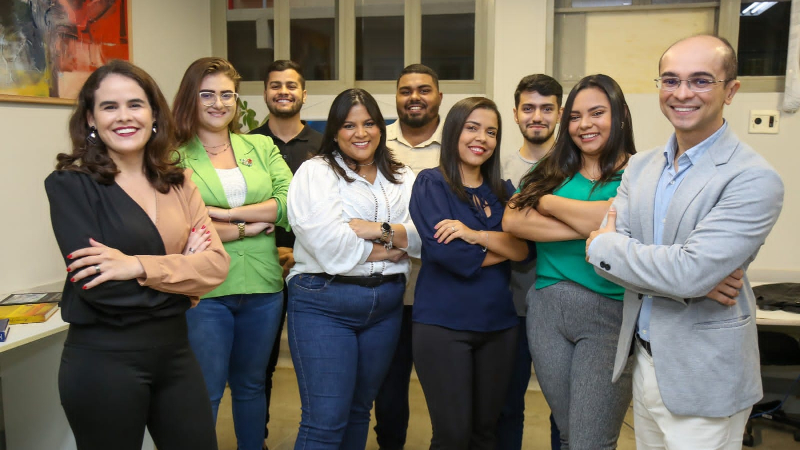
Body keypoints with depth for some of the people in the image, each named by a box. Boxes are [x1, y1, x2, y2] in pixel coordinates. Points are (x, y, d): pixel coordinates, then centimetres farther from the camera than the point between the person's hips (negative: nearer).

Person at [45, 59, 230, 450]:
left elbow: (216, 264, -6)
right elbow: (98, 287, -20)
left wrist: (140, 266, -21)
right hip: (102, 360, -4)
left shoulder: (176, 182, 4)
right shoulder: (69, 184, -10)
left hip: (175, 350, 5)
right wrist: (182, 266, -10)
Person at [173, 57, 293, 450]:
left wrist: (226, 213, -14)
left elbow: (292, 204, -6)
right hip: (203, 291, -3)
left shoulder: (262, 147, 8)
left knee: (251, 386, 20)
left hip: (263, 288, 4)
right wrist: (245, 229, -12)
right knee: (205, 395, 6)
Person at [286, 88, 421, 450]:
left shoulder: (403, 179, 12)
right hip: (324, 302, -5)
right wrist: (386, 250, -6)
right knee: (326, 420, -5)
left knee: (359, 410, 17)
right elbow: (327, 241, -16)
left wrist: (379, 230, -17)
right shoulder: (315, 172, -2)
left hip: (386, 304, 5)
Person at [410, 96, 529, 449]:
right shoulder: (431, 183, -3)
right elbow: (447, 252, -17)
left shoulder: (503, 191, 11)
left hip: (498, 324, 5)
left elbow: (525, 249, -4)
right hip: (442, 324, -5)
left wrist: (475, 235, -19)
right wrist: (503, 245, -5)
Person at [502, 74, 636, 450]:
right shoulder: (552, 171, 9)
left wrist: (547, 202, -5)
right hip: (546, 308, 4)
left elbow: (613, 222, -20)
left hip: (610, 314, -4)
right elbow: (512, 220, -6)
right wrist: (585, 227, -15)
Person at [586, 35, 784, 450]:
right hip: (644, 362, 6)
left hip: (703, 383, -5)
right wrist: (694, 282, -18)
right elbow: (610, 239, -6)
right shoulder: (640, 167, 4)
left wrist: (602, 245, -14)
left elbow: (691, 271, -27)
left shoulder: (754, 179, -17)